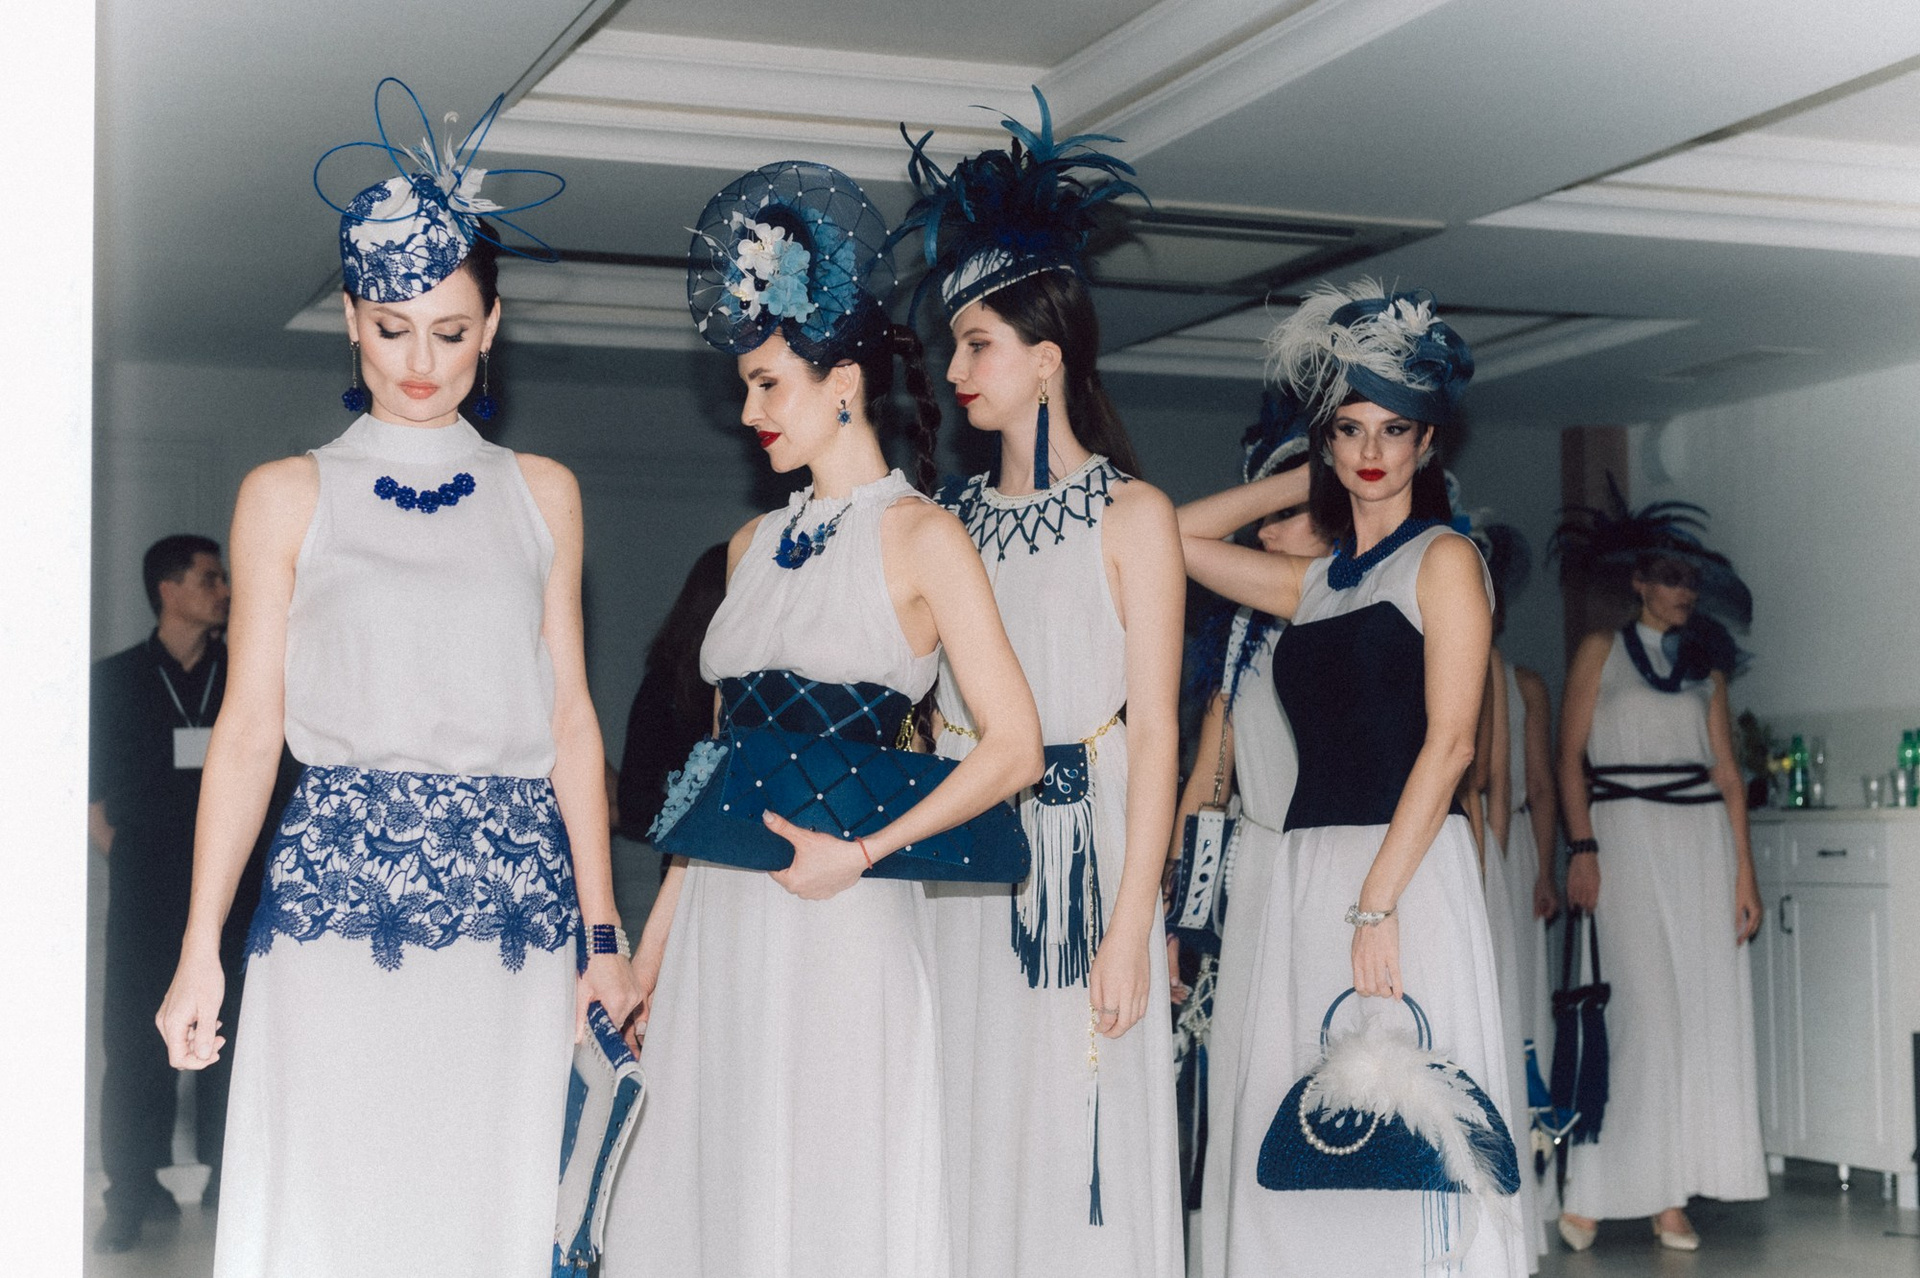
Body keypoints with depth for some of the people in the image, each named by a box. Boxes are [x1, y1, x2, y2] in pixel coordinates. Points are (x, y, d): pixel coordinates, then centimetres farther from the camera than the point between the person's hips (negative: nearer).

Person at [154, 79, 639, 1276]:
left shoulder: (541, 493, 13)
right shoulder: (289, 496, 6)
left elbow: (570, 720, 12)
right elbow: (249, 729, 4)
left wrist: (603, 934, 9)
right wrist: (202, 950, -1)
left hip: (512, 907, 2)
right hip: (337, 900, -2)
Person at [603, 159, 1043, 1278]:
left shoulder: (921, 537, -4)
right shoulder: (754, 546, 14)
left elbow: (1016, 748, -10)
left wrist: (860, 852, -16)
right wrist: (656, 937, 14)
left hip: (843, 923, -6)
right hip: (721, 923, 6)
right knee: (714, 1187, 9)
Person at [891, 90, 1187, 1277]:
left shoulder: (1129, 512, -2)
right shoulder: (951, 516, 12)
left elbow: (1153, 729, -8)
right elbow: (922, 709, 11)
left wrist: (1130, 928, -14)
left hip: (1080, 861, -4)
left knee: (1079, 1149, -1)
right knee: (971, 1143, 6)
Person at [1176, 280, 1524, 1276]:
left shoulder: (1442, 560, 0)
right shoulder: (1316, 583, 18)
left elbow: (1449, 740, -9)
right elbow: (1180, 534, 28)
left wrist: (1377, 903, -17)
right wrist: (1309, 481, 22)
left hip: (1407, 867, -6)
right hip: (1308, 870, 6)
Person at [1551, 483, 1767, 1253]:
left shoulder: (1706, 664, 15)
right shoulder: (1602, 651, 6)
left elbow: (1727, 771, 10)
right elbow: (1571, 757, 0)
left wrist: (1744, 872, 2)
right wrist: (1582, 851, -11)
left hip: (1703, 840, 4)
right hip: (1628, 835, -4)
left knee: (1705, 1011, -1)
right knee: (1641, 1008, -9)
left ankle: (1671, 1196, 4)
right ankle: (1589, 1190, -2)